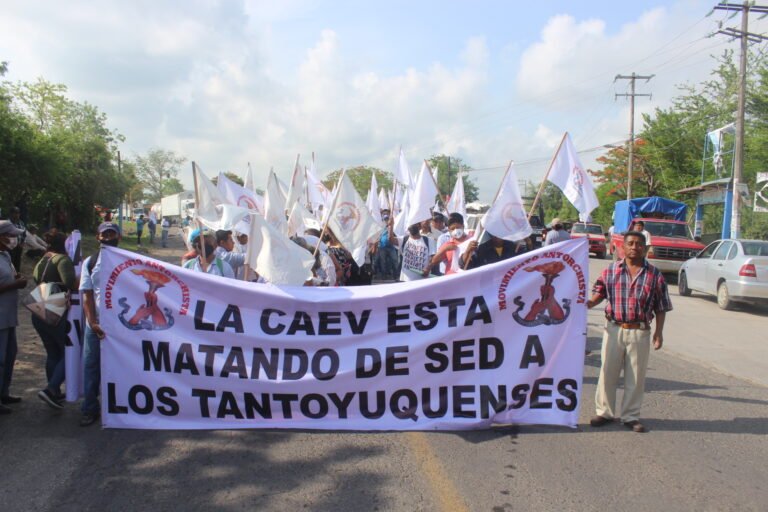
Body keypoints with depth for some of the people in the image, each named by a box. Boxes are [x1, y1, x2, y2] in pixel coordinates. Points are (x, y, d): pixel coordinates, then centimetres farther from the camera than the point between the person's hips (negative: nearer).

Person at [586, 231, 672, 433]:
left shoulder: (654, 275, 2)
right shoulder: (611, 271, 4)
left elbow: (661, 307, 5)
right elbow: (599, 293, 7)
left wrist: (659, 332, 1)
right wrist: (588, 304, -14)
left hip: (640, 331, 0)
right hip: (614, 329, 1)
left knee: (636, 376, 7)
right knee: (608, 372, 6)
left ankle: (631, 416, 20)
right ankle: (604, 412, 20)